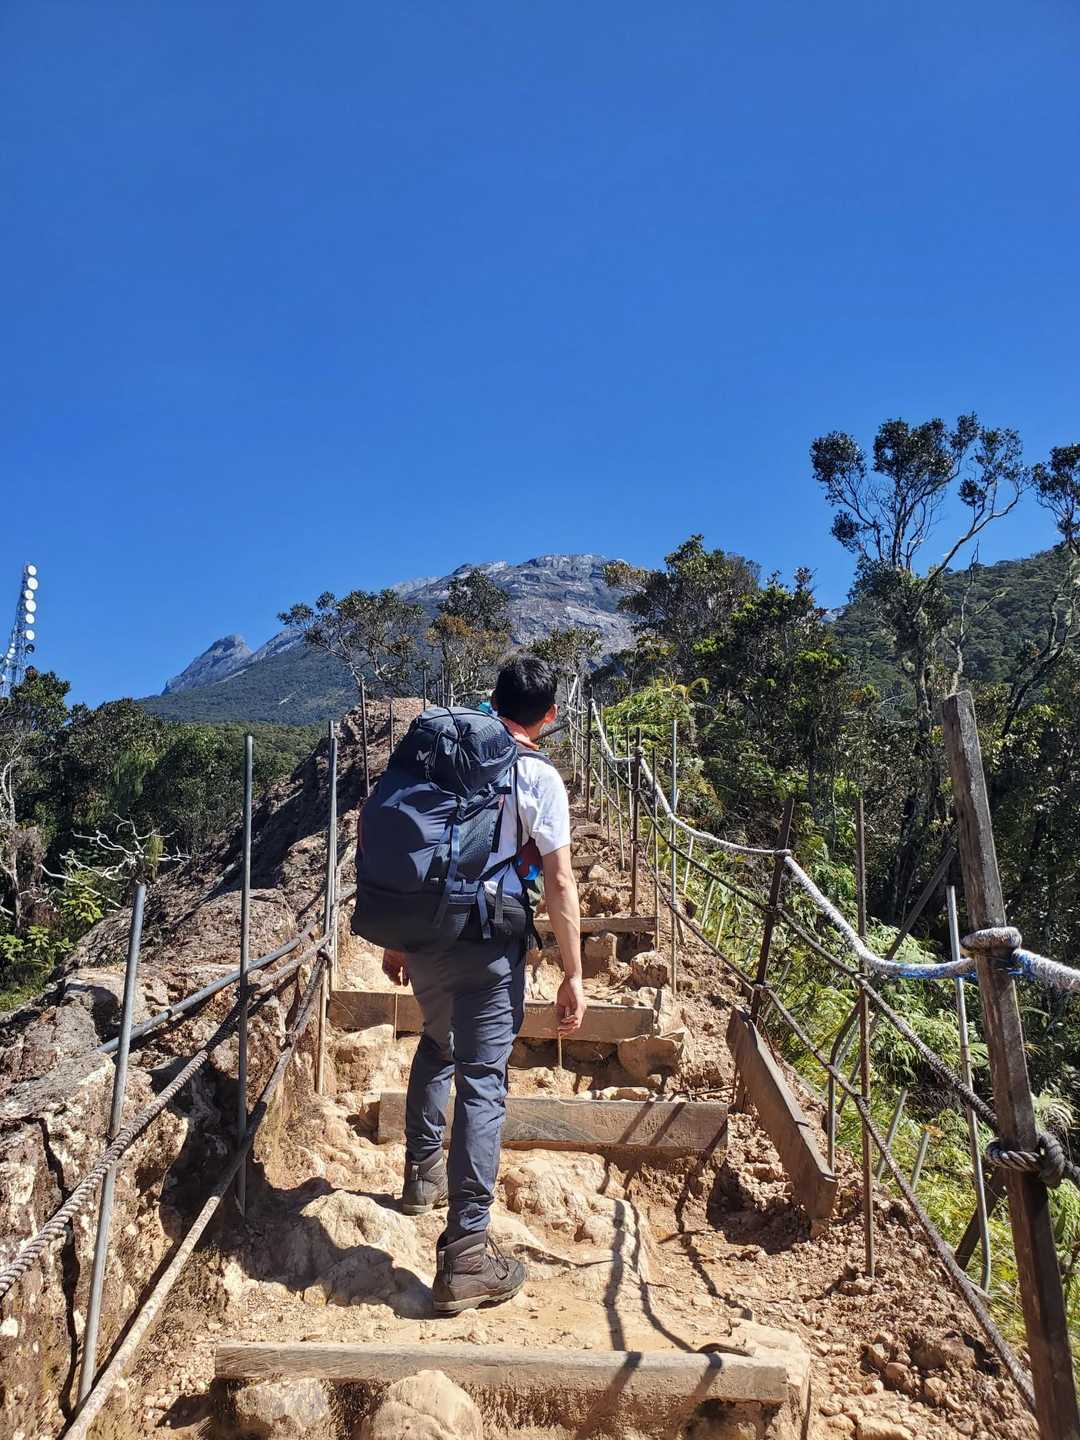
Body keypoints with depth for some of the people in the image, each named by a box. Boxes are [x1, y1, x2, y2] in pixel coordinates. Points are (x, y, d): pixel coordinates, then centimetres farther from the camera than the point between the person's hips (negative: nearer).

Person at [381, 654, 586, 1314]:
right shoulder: (540, 778, -5)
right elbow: (560, 883, -8)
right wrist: (573, 976, -3)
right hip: (487, 943, -5)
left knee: (437, 1045, 29)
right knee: (483, 1084, 0)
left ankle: (424, 1175, 44)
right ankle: (466, 1256, 2)